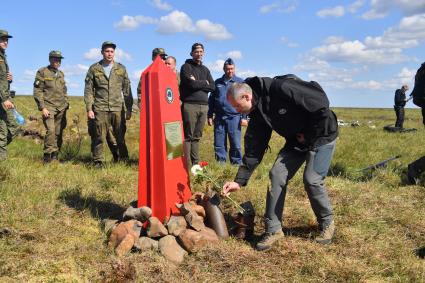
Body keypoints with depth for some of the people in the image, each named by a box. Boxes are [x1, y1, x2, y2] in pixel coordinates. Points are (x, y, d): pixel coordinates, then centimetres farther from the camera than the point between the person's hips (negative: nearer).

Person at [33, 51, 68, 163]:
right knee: (50, 131, -18)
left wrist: (66, 105, 16)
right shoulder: (42, 72, -1)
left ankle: (55, 156, 12)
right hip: (48, 107, -5)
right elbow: (37, 92, -6)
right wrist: (42, 108, -13)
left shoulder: (61, 74, 17)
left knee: (59, 132, 3)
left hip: (61, 108, 5)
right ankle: (47, 156, -10)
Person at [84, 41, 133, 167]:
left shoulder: (121, 69, 10)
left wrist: (129, 109, 6)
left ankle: (124, 160, 15)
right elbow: (88, 90, 5)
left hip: (118, 109, 1)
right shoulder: (94, 69, 6)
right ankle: (98, 162, 7)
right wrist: (89, 109, -3)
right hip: (100, 109, -1)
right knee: (99, 137, -1)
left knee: (121, 136, 4)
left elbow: (127, 90, 11)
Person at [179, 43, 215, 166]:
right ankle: (187, 165, -5)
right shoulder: (186, 67, 3)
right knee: (188, 136, -6)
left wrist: (197, 83, -5)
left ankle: (195, 164, 11)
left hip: (203, 105, 6)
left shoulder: (205, 69, 21)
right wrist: (204, 83, 2)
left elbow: (212, 87, 8)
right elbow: (191, 84, -13)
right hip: (190, 105, -5)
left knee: (197, 137, 8)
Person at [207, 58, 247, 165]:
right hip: (219, 118, 3)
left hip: (234, 117, -3)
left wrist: (244, 117, -5)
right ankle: (220, 163, 15)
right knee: (219, 144, 5)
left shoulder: (240, 82, 6)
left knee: (235, 144, -2)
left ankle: (237, 164, 8)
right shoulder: (217, 82, 15)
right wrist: (210, 116, 12)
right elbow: (211, 100, 18)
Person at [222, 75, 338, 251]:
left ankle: (327, 224, 11)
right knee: (277, 175, -5)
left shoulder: (281, 88, -30)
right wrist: (239, 181, -4)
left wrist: (309, 135, -18)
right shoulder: (257, 114, -4)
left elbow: (321, 102, -28)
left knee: (312, 180, -16)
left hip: (321, 136, -7)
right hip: (296, 141, 7)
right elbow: (253, 151, 0)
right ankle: (273, 229, 4)